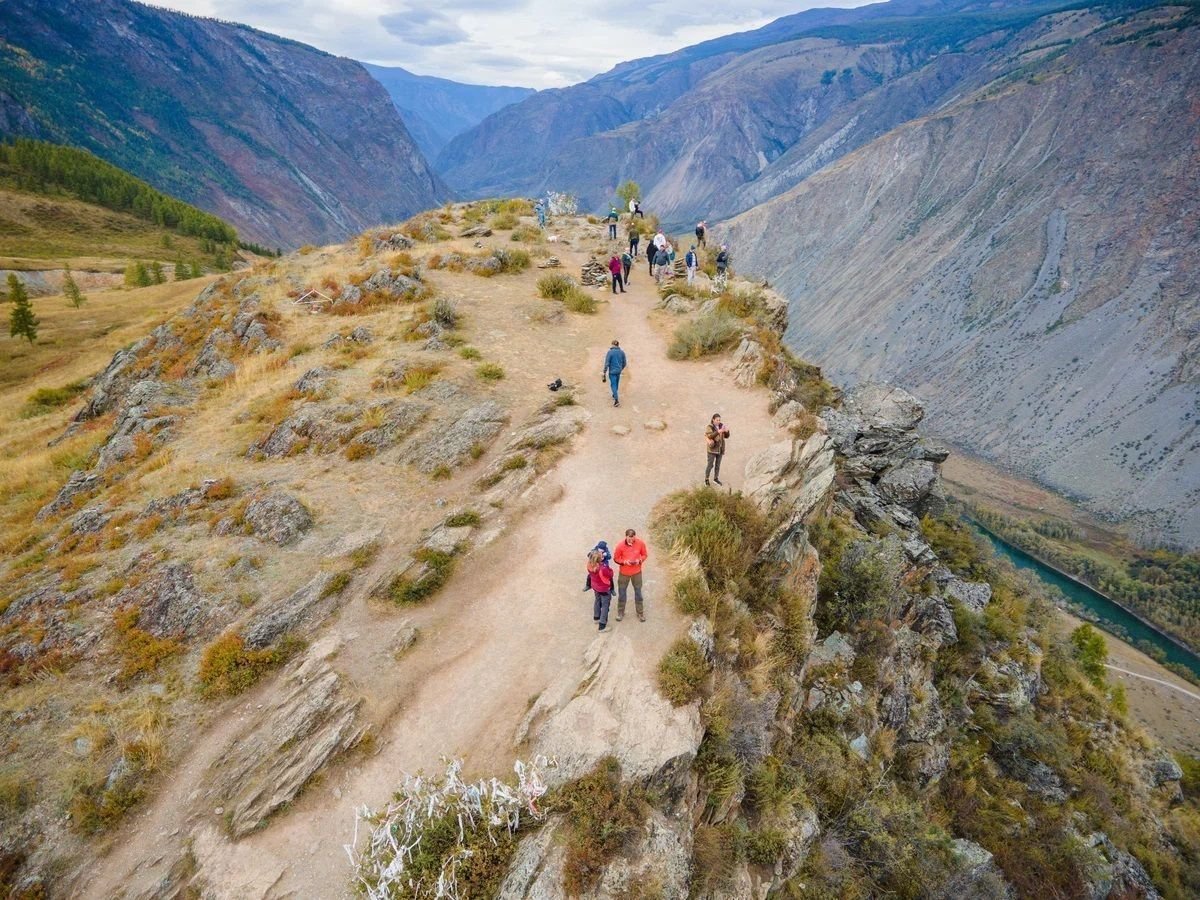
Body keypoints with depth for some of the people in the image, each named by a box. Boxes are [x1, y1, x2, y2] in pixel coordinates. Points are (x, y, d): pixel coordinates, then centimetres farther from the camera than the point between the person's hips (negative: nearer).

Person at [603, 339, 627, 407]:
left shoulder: (609, 352, -12)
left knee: (613, 385, -2)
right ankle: (614, 395, 42)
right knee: (616, 383, 23)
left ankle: (616, 400, -14)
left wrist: (604, 372, -7)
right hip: (618, 371, 4)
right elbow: (624, 363, 6)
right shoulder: (622, 352, -1)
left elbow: (607, 363, -14)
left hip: (612, 371, -4)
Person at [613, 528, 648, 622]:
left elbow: (644, 555, -1)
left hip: (637, 572, 1)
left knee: (638, 591, 14)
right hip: (624, 572, -1)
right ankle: (620, 612, 32)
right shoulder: (620, 545, -21)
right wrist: (624, 562, -24)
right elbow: (616, 558, -8)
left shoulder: (641, 543, -16)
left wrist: (639, 560, -21)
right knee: (621, 592, 12)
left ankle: (640, 613, 30)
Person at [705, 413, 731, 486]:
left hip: (720, 448, 5)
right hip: (712, 449, -5)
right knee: (710, 465, -1)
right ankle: (706, 479, 14)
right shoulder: (709, 427, -14)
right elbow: (709, 436, -29)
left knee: (718, 464, 14)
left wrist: (727, 431, -20)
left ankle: (716, 478, 28)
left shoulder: (721, 426, 0)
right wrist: (718, 432, -40)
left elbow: (726, 436, 1)